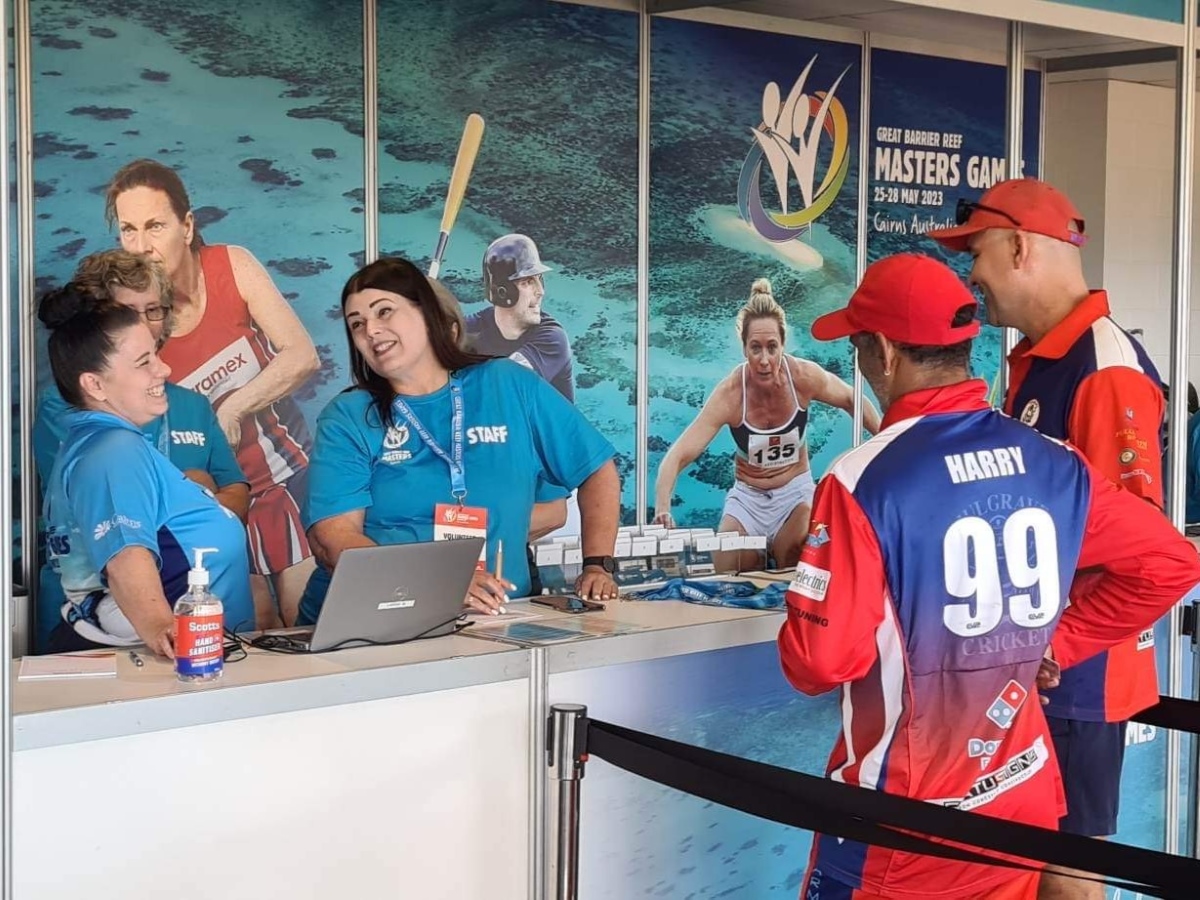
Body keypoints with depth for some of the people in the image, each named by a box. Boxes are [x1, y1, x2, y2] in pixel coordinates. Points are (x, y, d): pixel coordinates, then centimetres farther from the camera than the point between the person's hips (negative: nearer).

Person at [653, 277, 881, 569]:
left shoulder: (804, 377, -19)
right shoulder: (730, 393, -24)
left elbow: (853, 401, 3)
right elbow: (679, 455, -27)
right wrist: (662, 508, -43)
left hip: (796, 492, 0)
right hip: (748, 498, 0)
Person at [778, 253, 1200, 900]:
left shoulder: (864, 479, -19)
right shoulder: (1056, 464, -3)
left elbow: (822, 659, -20)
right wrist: (1057, 644, 9)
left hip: (901, 823, -4)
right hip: (1023, 803, 5)